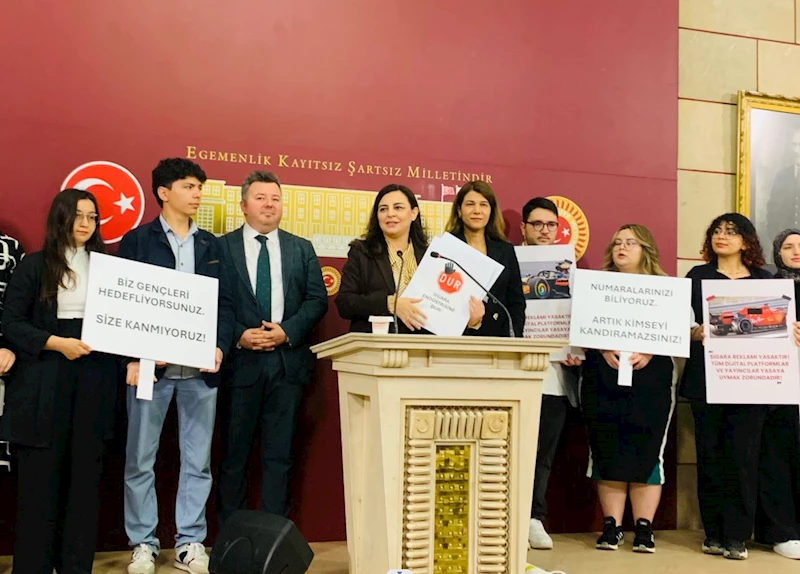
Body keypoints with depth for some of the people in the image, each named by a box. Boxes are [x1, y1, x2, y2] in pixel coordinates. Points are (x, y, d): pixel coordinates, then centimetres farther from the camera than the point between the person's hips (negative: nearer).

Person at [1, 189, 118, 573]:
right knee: (39, 478, 1)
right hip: (44, 384, -3)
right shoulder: (34, 265, 3)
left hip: (94, 383, 3)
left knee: (84, 476, 5)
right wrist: (56, 343, -14)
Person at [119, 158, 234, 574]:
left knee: (197, 461, 6)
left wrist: (220, 347, -5)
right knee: (140, 460, 4)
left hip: (201, 368, 3)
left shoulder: (211, 244, 14)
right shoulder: (136, 241, 5)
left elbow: (225, 302, 11)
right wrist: (133, 357, -11)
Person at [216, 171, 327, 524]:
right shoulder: (222, 247, 4)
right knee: (234, 455, 6)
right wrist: (239, 335, -14)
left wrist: (287, 331, -9)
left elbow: (317, 299, 5)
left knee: (279, 455, 6)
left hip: (288, 360, 2)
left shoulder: (302, 249, 12)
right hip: (240, 362, -2)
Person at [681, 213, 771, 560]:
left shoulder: (764, 281, 11)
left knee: (743, 456, -2)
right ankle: (713, 533, 12)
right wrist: (697, 333, -18)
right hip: (705, 378, 0)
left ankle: (737, 535, 6)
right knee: (710, 455, 3)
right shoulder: (697, 276, 9)